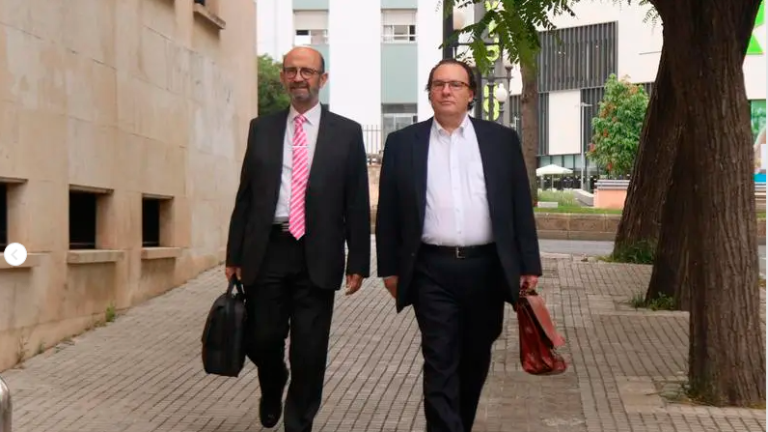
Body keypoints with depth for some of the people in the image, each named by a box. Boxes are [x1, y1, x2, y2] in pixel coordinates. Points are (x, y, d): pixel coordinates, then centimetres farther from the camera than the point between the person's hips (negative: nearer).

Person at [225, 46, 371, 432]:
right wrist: (235, 254, 6)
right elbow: (245, 194, 10)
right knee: (262, 340, 7)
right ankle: (272, 390, 40)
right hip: (267, 250, 2)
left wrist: (358, 262, -2)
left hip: (317, 255, -1)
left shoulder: (346, 132, 4)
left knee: (310, 350, 3)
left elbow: (357, 203, 2)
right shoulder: (261, 128, 10)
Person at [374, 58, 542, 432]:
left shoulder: (501, 140, 6)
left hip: (486, 268, 2)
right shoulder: (403, 143, 4)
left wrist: (529, 264, 2)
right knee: (440, 363, -4)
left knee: (475, 359, 14)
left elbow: (520, 206, 6)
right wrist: (390, 268, 4)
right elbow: (388, 211, 6)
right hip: (432, 270, -2)